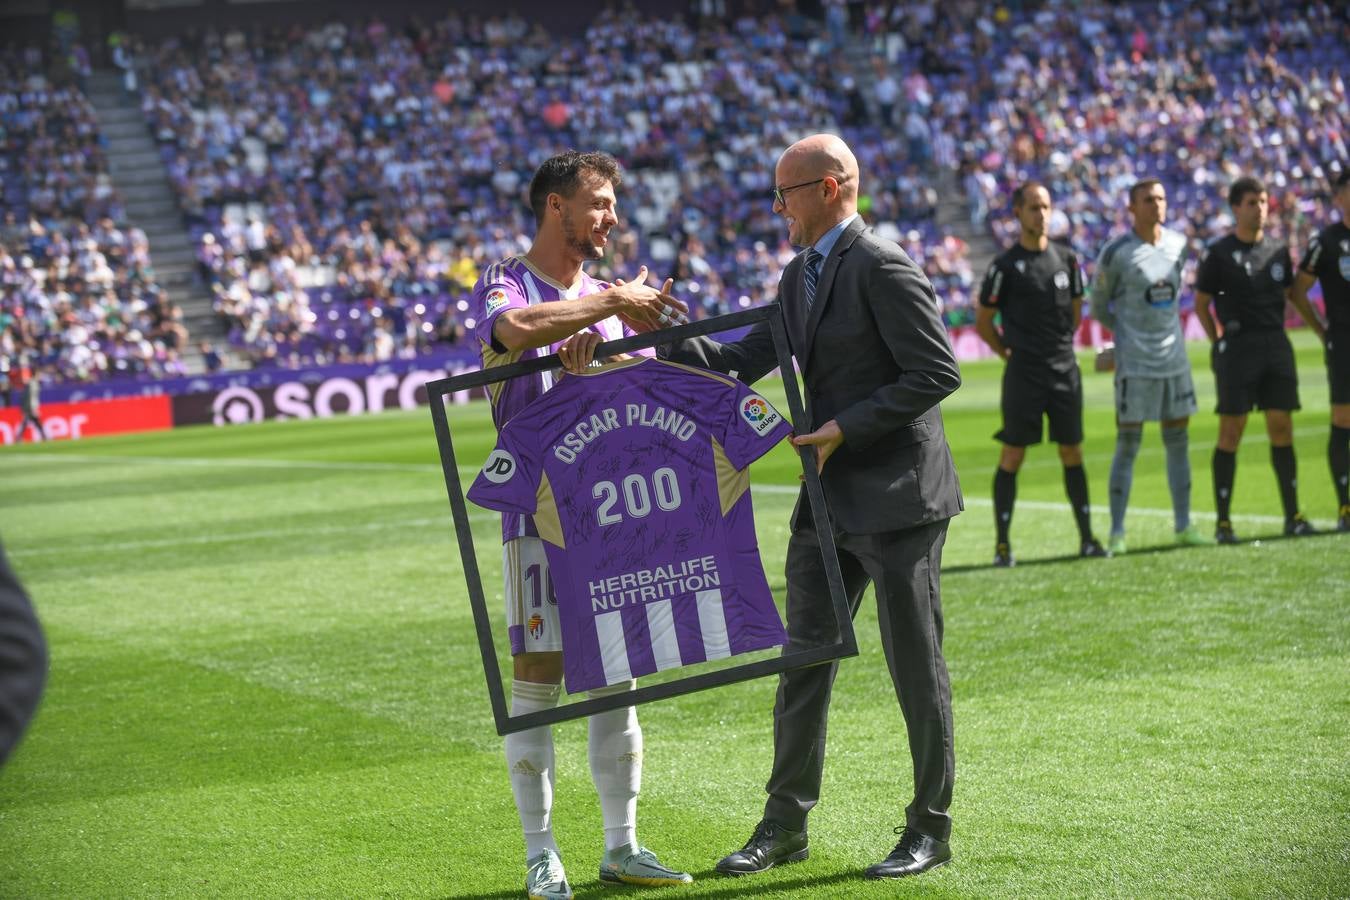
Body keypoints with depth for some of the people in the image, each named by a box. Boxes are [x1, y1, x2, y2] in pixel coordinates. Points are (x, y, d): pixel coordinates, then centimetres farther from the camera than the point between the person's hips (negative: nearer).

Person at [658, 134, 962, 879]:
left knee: (915, 665, 2)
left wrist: (846, 428, -19)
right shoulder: (799, 277, 13)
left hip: (897, 496, -8)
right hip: (831, 501, 9)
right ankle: (785, 824, 19)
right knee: (802, 658, 10)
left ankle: (929, 830, 13)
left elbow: (937, 372, -18)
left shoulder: (882, 269, -14)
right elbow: (741, 363, 13)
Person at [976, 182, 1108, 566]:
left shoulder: (1066, 258, 8)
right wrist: (1011, 353, 3)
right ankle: (1002, 544, 2)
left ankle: (1087, 537, 14)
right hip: (1023, 375, -4)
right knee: (1012, 457, -3)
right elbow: (983, 321, 0)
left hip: (1065, 371, 4)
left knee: (1072, 453, 7)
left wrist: (1059, 346, 14)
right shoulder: (1005, 265, -6)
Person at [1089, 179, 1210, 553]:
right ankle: (1116, 532, 2)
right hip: (1135, 363, -5)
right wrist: (1128, 332, 8)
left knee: (1178, 441, 8)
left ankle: (1183, 526, 16)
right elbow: (1099, 308, 2)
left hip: (1175, 358, 5)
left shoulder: (1178, 244, 8)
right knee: (1128, 445, -3)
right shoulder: (1116, 253, -8)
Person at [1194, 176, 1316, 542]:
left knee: (1282, 429, 3)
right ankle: (1223, 522, 0)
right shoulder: (1219, 254, -1)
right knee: (1230, 433, -4)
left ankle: (1292, 515, 9)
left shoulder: (1278, 250, 11)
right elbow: (1201, 304, 4)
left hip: (1276, 344, 4)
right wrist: (1219, 343, -3)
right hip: (1237, 345, -4)